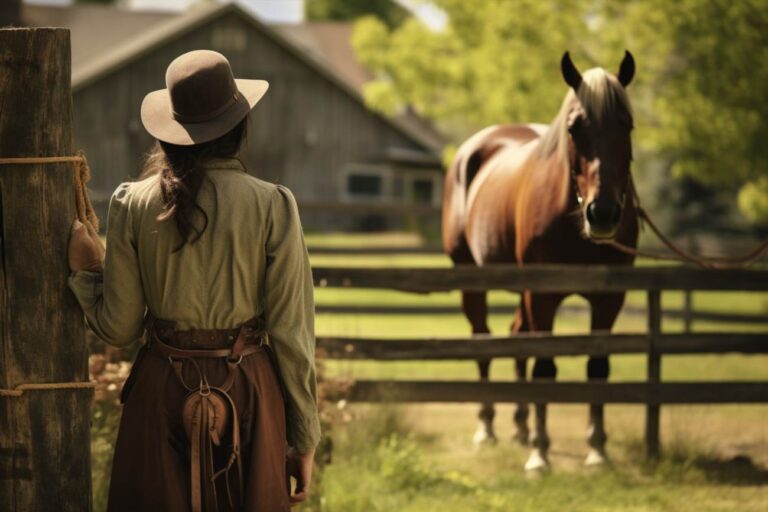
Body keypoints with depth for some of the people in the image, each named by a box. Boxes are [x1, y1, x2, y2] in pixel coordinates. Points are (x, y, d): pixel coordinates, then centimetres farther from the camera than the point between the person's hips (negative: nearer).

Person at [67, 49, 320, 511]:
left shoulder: (133, 204, -3)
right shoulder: (272, 206, -8)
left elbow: (118, 328, 0)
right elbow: (290, 333, -6)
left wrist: (86, 270, 18)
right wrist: (304, 438, 2)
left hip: (162, 391, 1)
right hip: (247, 392, -1)